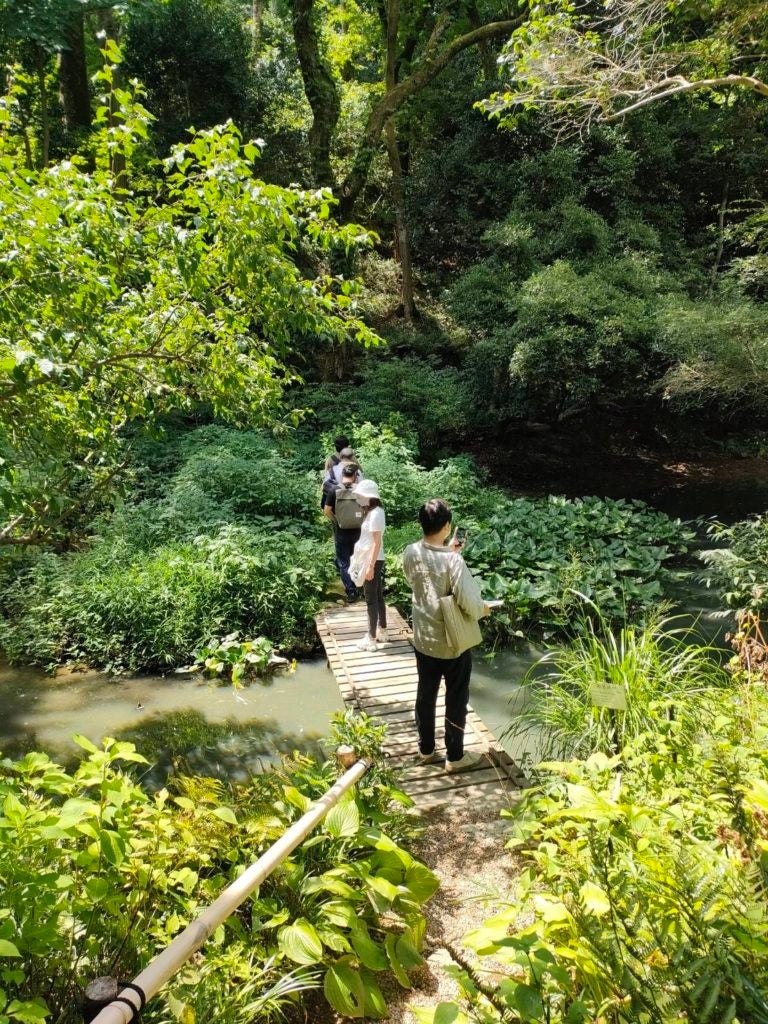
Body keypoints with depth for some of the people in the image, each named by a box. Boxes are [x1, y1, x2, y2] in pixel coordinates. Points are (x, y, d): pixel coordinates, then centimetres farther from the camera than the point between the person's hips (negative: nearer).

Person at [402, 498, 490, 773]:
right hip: (454, 643, -5)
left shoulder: (410, 553, -8)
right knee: (456, 700, 12)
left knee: (425, 695, 19)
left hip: (423, 640, 5)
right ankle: (455, 757, 25)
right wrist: (484, 609, -3)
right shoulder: (453, 561, -26)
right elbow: (470, 602, -25)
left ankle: (426, 750, 33)